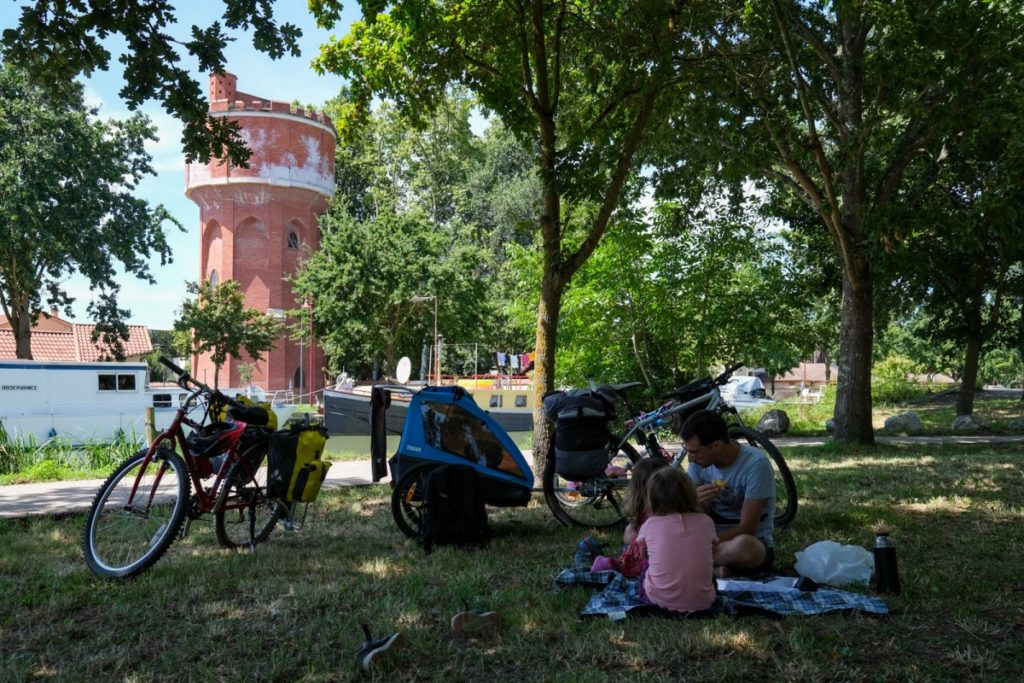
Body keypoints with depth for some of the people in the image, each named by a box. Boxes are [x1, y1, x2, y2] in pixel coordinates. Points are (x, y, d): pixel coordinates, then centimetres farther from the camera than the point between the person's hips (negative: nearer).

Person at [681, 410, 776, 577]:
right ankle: (714, 567, -18)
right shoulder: (699, 461, -6)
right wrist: (697, 503, -25)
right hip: (714, 535, 5)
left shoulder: (755, 463, -22)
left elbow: (746, 529, -21)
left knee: (743, 546, -40)